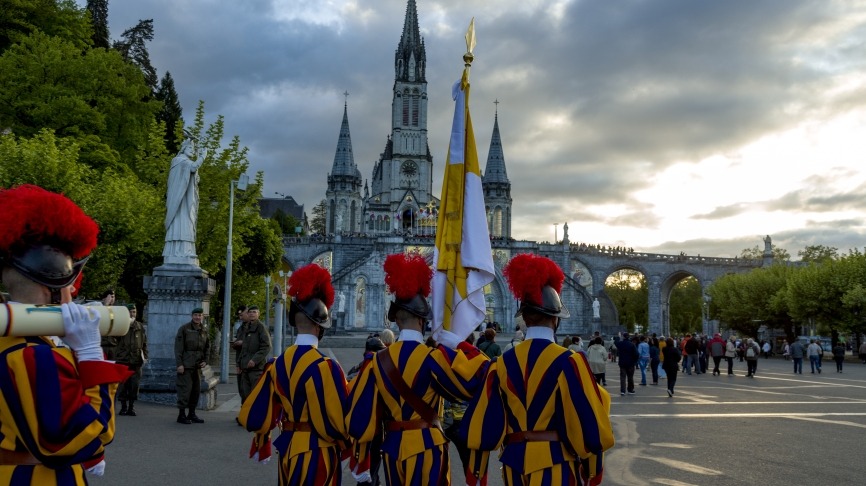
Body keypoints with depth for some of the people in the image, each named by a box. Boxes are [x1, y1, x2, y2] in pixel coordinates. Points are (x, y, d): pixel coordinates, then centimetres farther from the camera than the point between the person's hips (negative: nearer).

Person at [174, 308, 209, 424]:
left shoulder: (204, 331, 11)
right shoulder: (184, 329, -5)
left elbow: (207, 347, 19)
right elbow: (178, 347, -8)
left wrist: (205, 360, 5)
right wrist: (179, 364, -14)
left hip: (197, 366, 6)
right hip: (186, 365, -6)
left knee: (196, 390, 8)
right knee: (185, 389, -7)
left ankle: (192, 413, 19)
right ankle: (181, 415, 0)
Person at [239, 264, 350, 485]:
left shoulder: (278, 363, 1)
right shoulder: (324, 366, -19)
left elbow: (254, 415, 7)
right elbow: (338, 419, -18)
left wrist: (262, 444, 25)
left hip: (288, 451, 7)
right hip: (317, 455, -6)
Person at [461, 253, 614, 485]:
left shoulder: (502, 363, -2)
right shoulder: (569, 361, -13)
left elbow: (483, 422, 1)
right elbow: (587, 421, -11)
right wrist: (594, 467, 3)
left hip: (515, 461, 4)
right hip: (556, 462, -4)